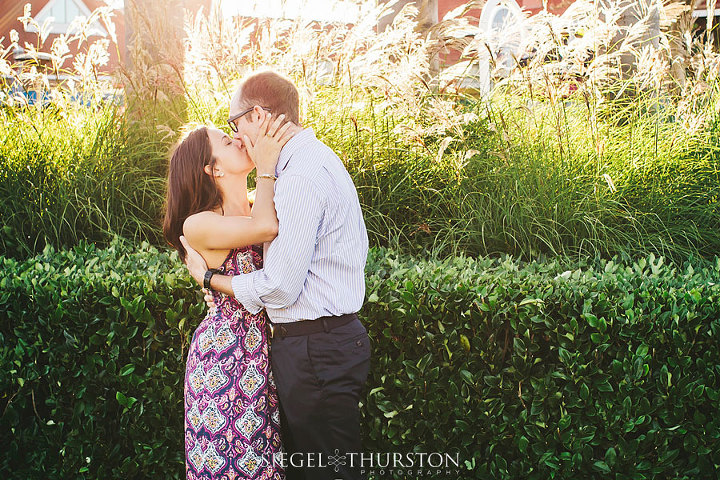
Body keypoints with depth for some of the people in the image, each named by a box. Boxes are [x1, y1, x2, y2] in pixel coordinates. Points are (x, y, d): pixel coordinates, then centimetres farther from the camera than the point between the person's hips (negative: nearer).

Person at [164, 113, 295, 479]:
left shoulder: (258, 206, 9)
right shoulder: (198, 225, -13)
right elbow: (265, 228, -25)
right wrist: (266, 165, -14)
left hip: (265, 349, 6)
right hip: (226, 352, -6)